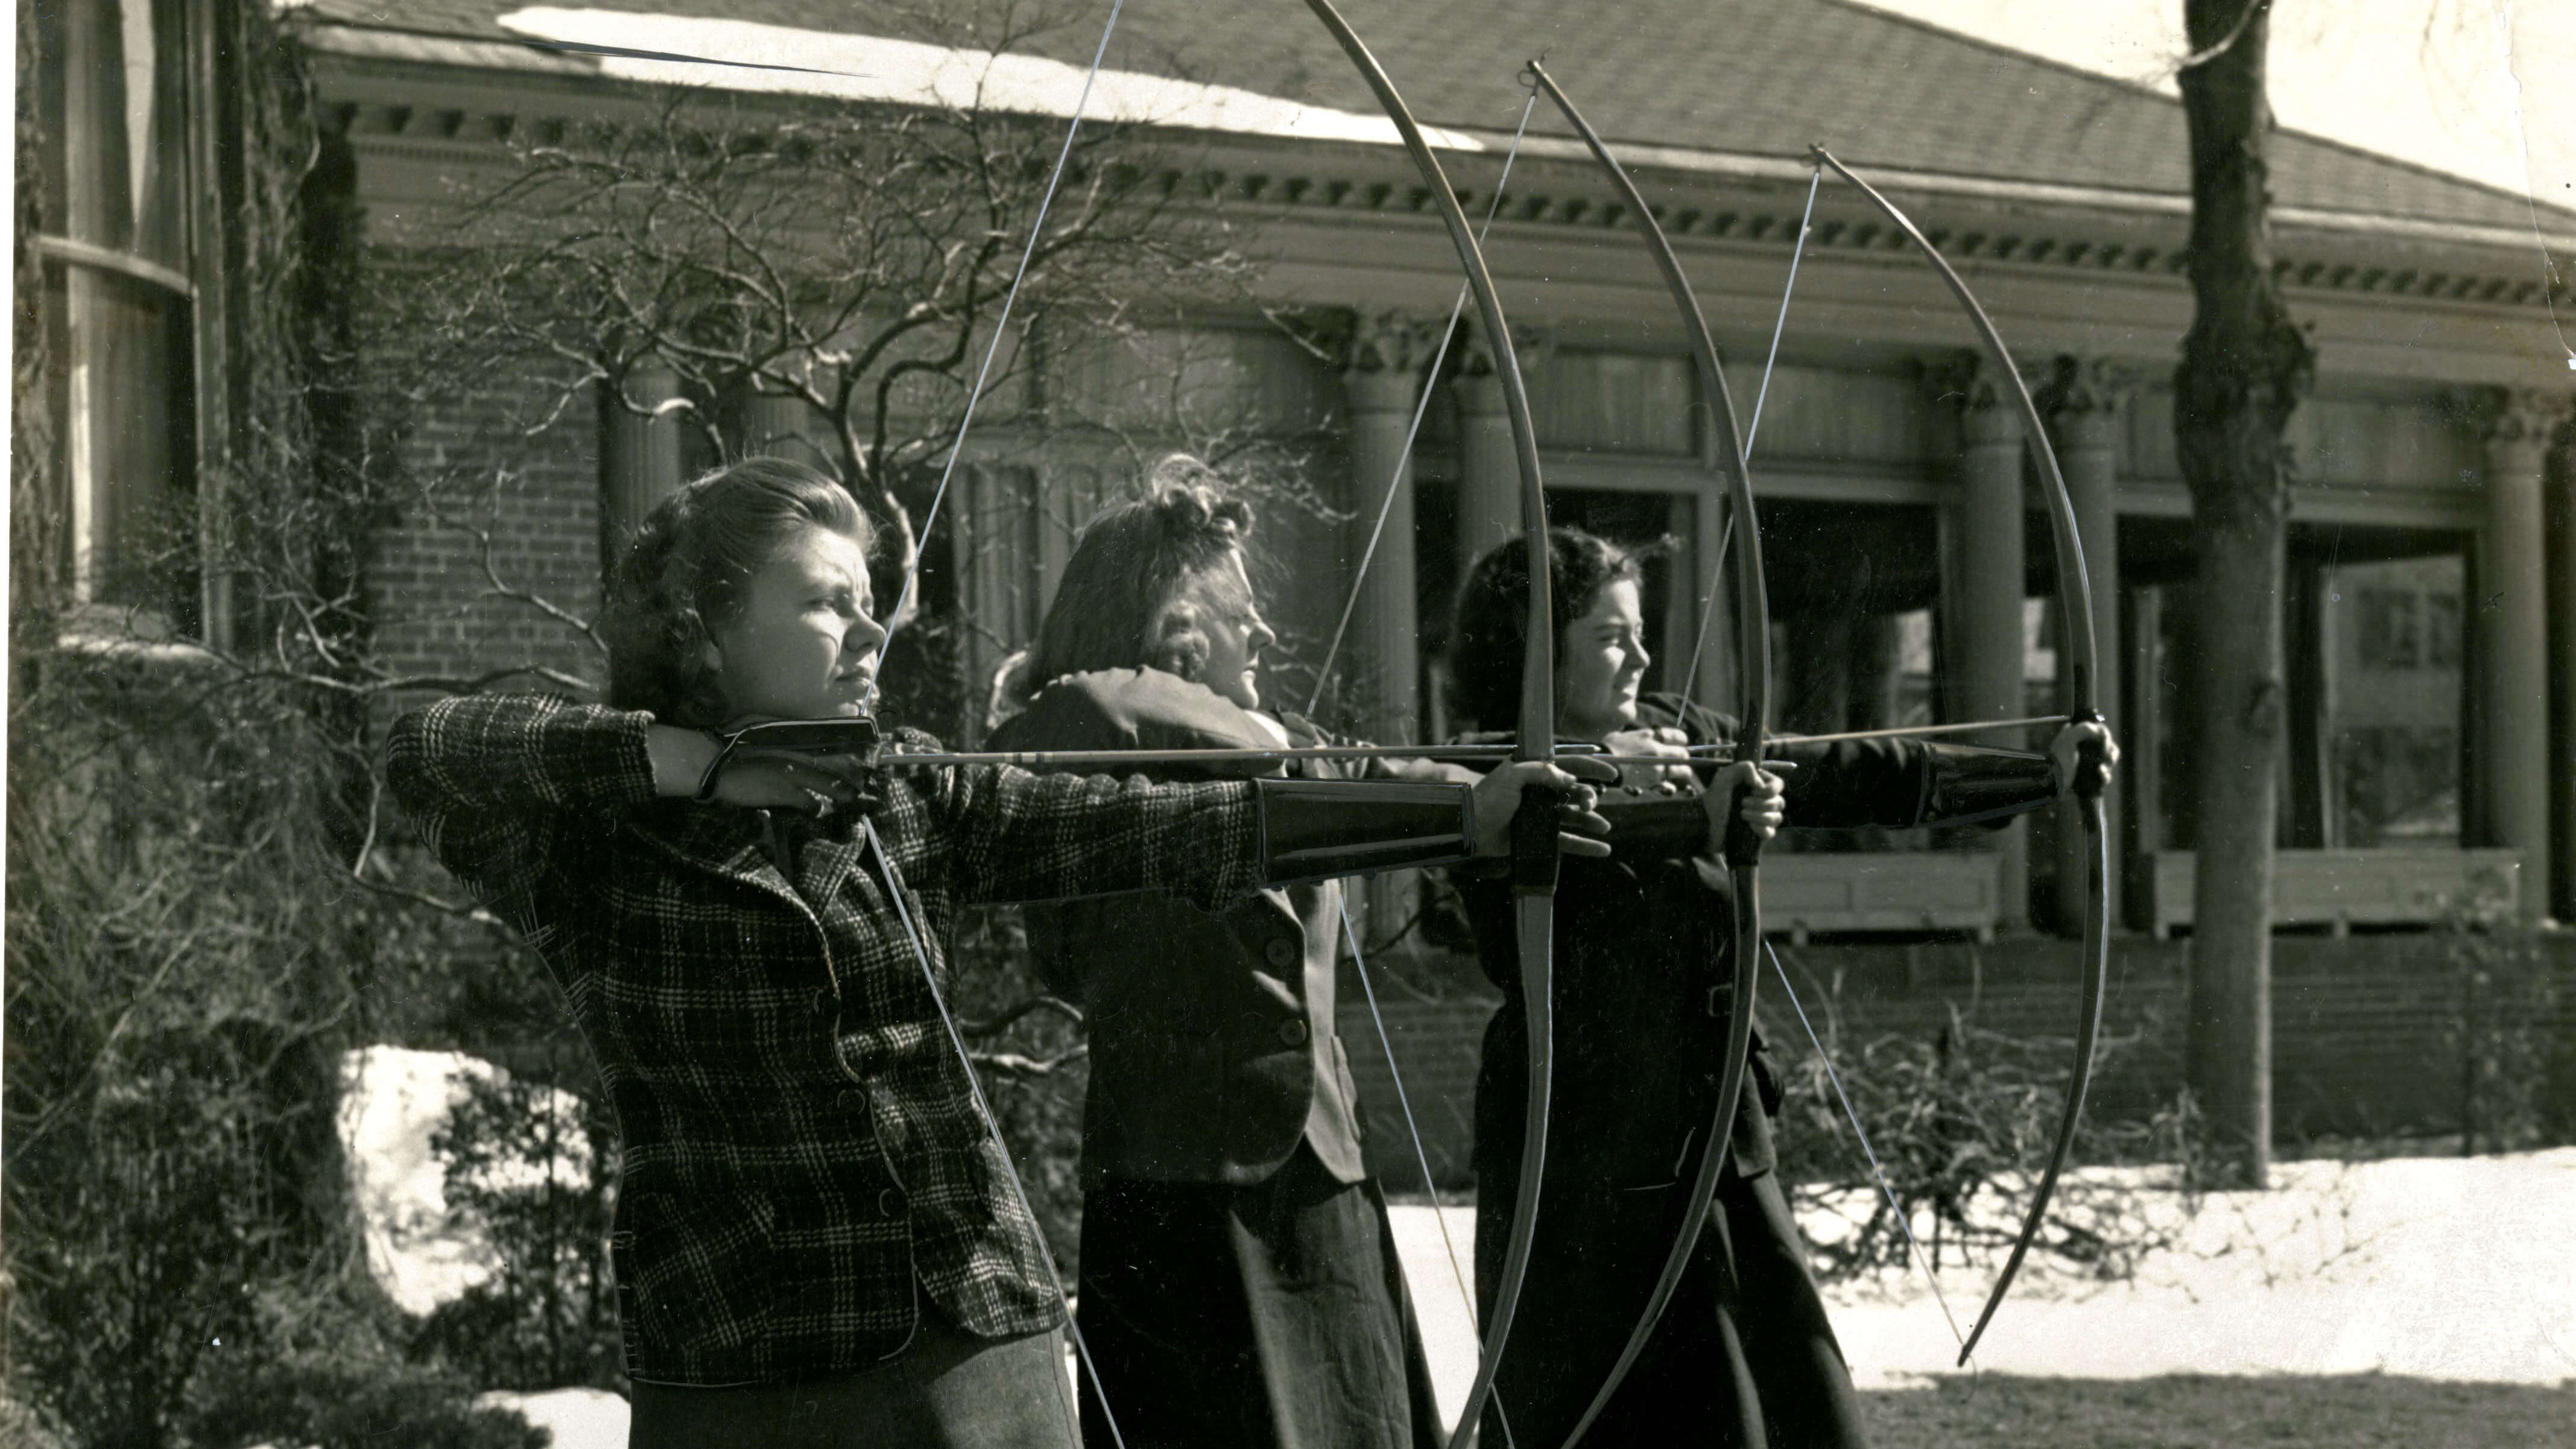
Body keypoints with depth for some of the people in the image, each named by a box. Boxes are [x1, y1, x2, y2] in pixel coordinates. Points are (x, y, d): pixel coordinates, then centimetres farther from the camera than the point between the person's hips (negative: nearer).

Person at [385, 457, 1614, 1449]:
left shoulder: (913, 803, 6)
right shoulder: (591, 844, -3)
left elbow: (1174, 830, -3)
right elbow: (428, 748, -20)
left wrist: (1464, 814, -13)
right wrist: (703, 767, -20)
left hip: (986, 1344, 3)